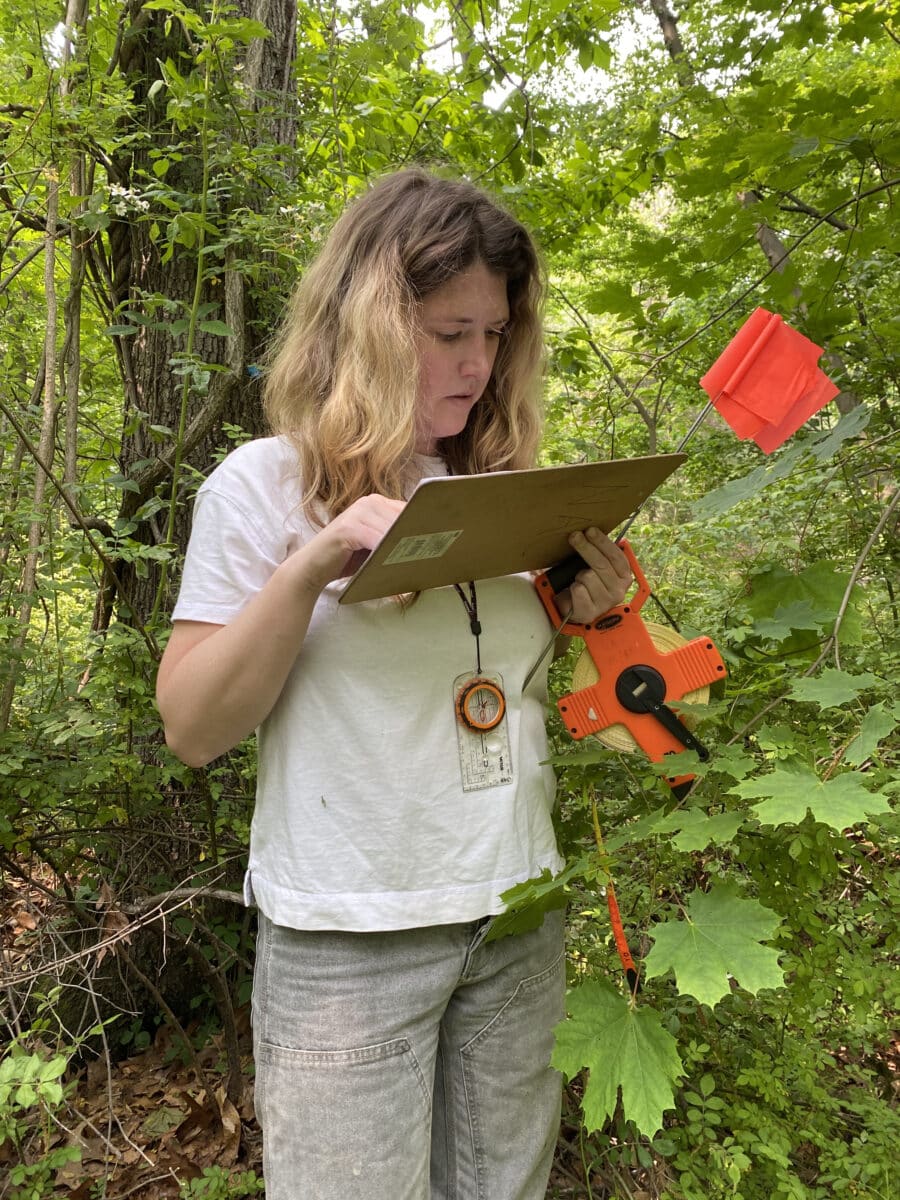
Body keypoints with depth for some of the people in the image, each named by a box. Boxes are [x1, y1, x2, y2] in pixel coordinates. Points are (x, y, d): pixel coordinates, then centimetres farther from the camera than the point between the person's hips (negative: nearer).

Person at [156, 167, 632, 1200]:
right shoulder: (266, 483, -8)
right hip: (350, 934, -4)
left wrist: (587, 613, -5)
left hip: (518, 910, 5)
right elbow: (192, 729, -11)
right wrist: (309, 570, -24)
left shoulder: (501, 485, 6)